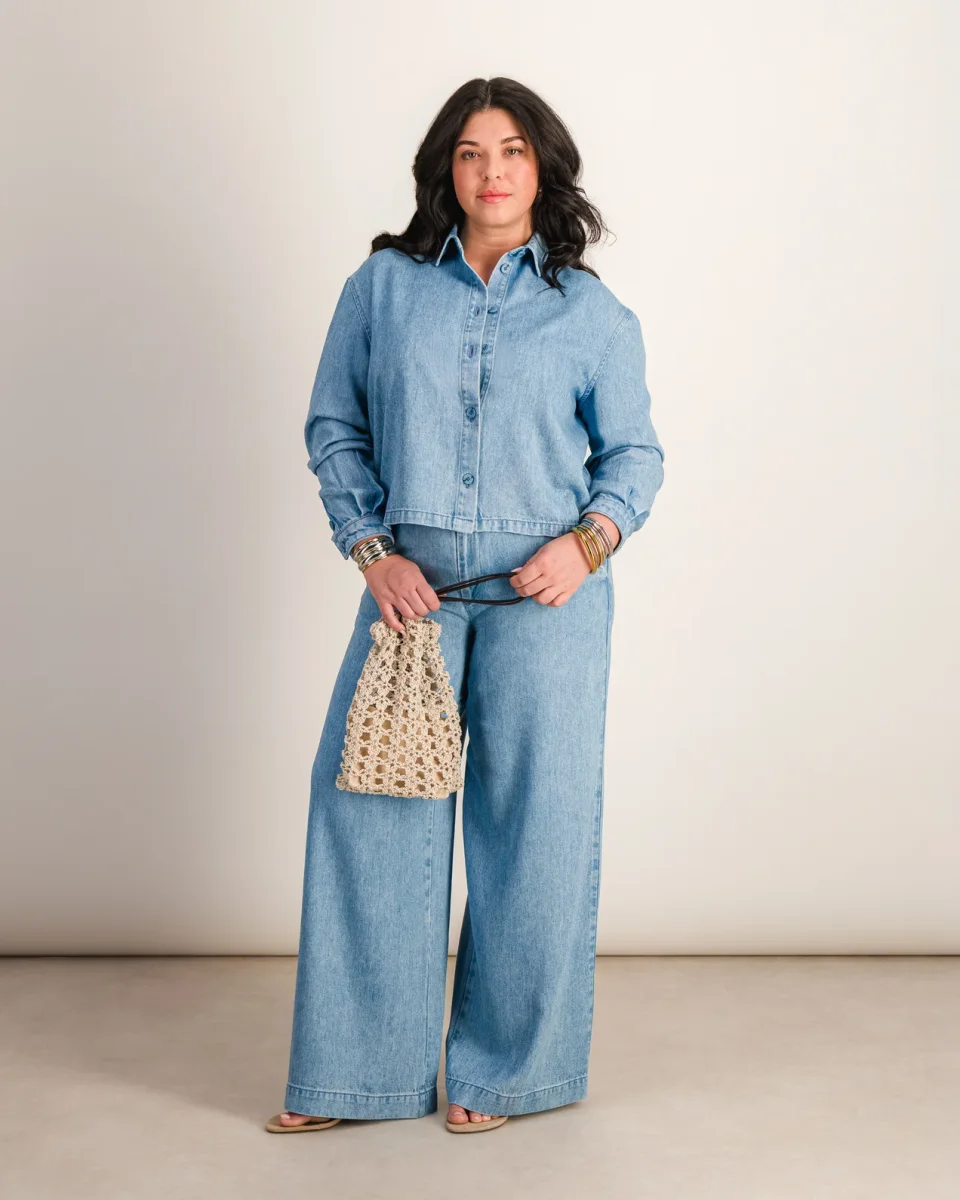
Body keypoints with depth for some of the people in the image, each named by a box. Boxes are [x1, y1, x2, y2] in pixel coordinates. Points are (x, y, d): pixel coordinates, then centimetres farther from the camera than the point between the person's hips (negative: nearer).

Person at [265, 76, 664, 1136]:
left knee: (533, 819, 2)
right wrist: (371, 551, -3)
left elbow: (634, 454, 10)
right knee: (368, 807, -1)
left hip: (545, 590, 0)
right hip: (411, 581, 1)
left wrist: (588, 541, -9)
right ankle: (362, 1070, 15)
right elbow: (333, 427, 10)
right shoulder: (382, 286, 7)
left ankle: (504, 1067, 20)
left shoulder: (592, 313, 6)